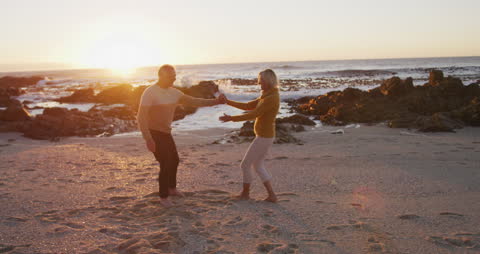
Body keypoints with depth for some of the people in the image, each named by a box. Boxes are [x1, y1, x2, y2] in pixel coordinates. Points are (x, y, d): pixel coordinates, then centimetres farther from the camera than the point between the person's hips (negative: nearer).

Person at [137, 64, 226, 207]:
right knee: (166, 165, -10)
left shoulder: (174, 92, 2)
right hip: (154, 133, -8)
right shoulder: (150, 92, -21)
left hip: (166, 133, 8)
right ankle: (163, 197, 7)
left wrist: (215, 102, 0)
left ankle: (172, 188, 42)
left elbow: (193, 102, 8)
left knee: (174, 160, 20)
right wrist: (148, 139, -30)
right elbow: (141, 117, -25)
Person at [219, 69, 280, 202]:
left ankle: (245, 193, 24)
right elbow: (248, 106, 13)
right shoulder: (267, 96, 11)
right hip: (265, 136, 10)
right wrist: (228, 101, 6)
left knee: (245, 164, 5)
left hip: (263, 137, -10)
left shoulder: (271, 98, -22)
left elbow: (253, 114, -26)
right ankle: (271, 195, 18)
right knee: (258, 166, 19)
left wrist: (231, 118, -20)